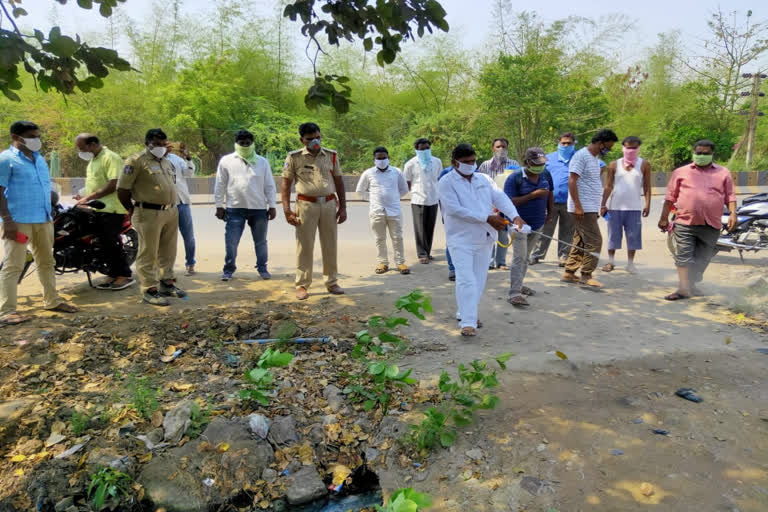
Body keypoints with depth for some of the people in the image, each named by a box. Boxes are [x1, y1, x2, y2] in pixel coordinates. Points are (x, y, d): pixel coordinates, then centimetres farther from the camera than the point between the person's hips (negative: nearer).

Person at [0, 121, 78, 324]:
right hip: (18, 221, -8)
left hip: (43, 220, 8)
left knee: (46, 262, 16)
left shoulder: (40, 159, 16)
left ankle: (52, 301, 29)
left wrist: (50, 215, 19)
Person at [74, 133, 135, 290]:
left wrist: (89, 197, -19)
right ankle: (113, 274, 19)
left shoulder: (110, 158, -13)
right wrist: (83, 196, 10)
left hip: (111, 209, -9)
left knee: (112, 243, -7)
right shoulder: (93, 160, 18)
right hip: (98, 209, 9)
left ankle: (126, 275, 2)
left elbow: (113, 185, -21)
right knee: (105, 244, 11)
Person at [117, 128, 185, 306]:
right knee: (148, 253, -2)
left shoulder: (167, 162, 18)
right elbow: (122, 189, -8)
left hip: (171, 213, 8)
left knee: (167, 251, 15)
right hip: (149, 214, -7)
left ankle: (167, 283, 27)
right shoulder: (136, 161, -6)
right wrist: (133, 210, -2)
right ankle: (150, 290, 2)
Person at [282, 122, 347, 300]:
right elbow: (286, 183, 0)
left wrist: (343, 207, 7)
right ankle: (302, 285, 9)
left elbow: (339, 182, 12)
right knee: (304, 246, 0)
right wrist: (287, 210, -9)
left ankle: (332, 282, 21)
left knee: (330, 245, 9)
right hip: (306, 205, -3)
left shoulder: (331, 156, 9)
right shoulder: (294, 157, 0)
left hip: (329, 204, 3)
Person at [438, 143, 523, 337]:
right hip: (461, 239, -6)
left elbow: (501, 198, 1)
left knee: (479, 279, 12)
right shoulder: (446, 183, -6)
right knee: (466, 280, -13)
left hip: (484, 238, 6)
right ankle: (468, 322, -11)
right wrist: (487, 218, -19)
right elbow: (455, 209, -18)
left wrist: (515, 216, -19)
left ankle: (465, 313, 27)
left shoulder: (484, 179, 12)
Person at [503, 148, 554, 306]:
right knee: (519, 257, -13)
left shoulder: (546, 175, 4)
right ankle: (514, 294, -14)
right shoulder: (515, 177, -15)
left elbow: (550, 194, 18)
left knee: (526, 257, 17)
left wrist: (550, 214, 15)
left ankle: (518, 285, 32)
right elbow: (509, 202, -21)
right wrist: (533, 195, -24)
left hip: (537, 223, 6)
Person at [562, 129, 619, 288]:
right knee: (594, 241, -8)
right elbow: (572, 181, -17)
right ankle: (586, 275, 0)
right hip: (583, 209, -9)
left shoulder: (595, 158, 17)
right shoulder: (581, 156, -11)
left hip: (590, 208, 9)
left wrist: (597, 208, 17)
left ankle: (569, 273, 16)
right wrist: (577, 206, -22)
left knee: (580, 242, 11)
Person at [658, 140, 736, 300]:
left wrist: (733, 213, -5)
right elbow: (670, 197, 9)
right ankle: (683, 288, -7)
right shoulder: (681, 172, 8)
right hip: (685, 223, -1)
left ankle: (692, 285, 23)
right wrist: (664, 218, 8)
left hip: (711, 226, 2)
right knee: (683, 256, -8)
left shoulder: (724, 173, 11)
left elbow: (730, 196, 10)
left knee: (702, 259, 9)